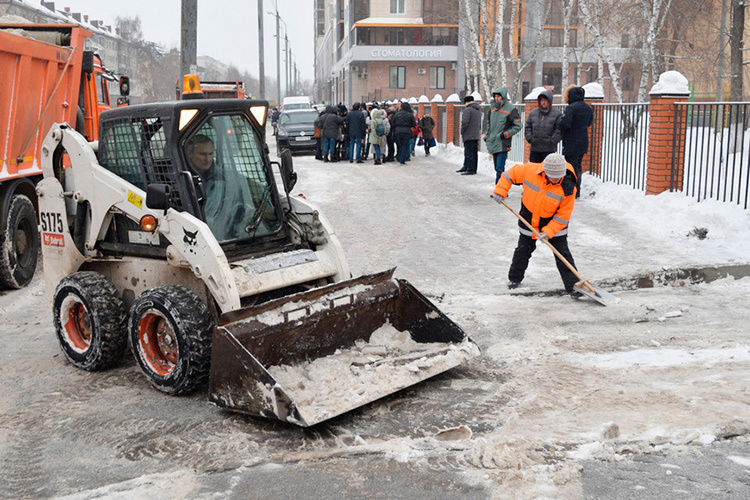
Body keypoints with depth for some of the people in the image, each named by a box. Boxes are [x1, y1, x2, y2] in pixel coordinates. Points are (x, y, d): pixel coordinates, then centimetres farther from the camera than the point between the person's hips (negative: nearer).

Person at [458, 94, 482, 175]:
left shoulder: (467, 110, -13)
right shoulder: (478, 110, 16)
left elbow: (465, 122, -19)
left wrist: (462, 132, -7)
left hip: (469, 136, -9)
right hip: (476, 135, 9)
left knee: (469, 152, -7)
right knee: (474, 152, 12)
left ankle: (470, 169, -8)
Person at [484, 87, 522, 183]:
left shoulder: (510, 109, -7)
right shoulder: (493, 108, 15)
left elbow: (518, 126, -7)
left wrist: (505, 134, -14)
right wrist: (486, 135, 16)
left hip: (502, 144, -7)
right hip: (493, 143, 7)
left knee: (500, 168, -13)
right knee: (497, 168, 12)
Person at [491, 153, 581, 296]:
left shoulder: (568, 188, -26)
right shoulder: (530, 170, -24)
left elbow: (563, 215, -20)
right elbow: (512, 173, -5)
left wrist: (549, 232, -25)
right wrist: (500, 191, -7)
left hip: (554, 223, -2)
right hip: (528, 219, 2)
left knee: (562, 253, -5)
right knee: (523, 250, 15)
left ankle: (573, 285, 1)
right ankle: (514, 278, 36)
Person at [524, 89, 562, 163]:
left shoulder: (557, 114, -1)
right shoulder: (533, 113, 10)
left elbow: (559, 130, -4)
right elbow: (527, 127, 14)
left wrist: (552, 141, -12)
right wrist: (529, 138, 1)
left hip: (549, 149, -4)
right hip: (534, 148, 4)